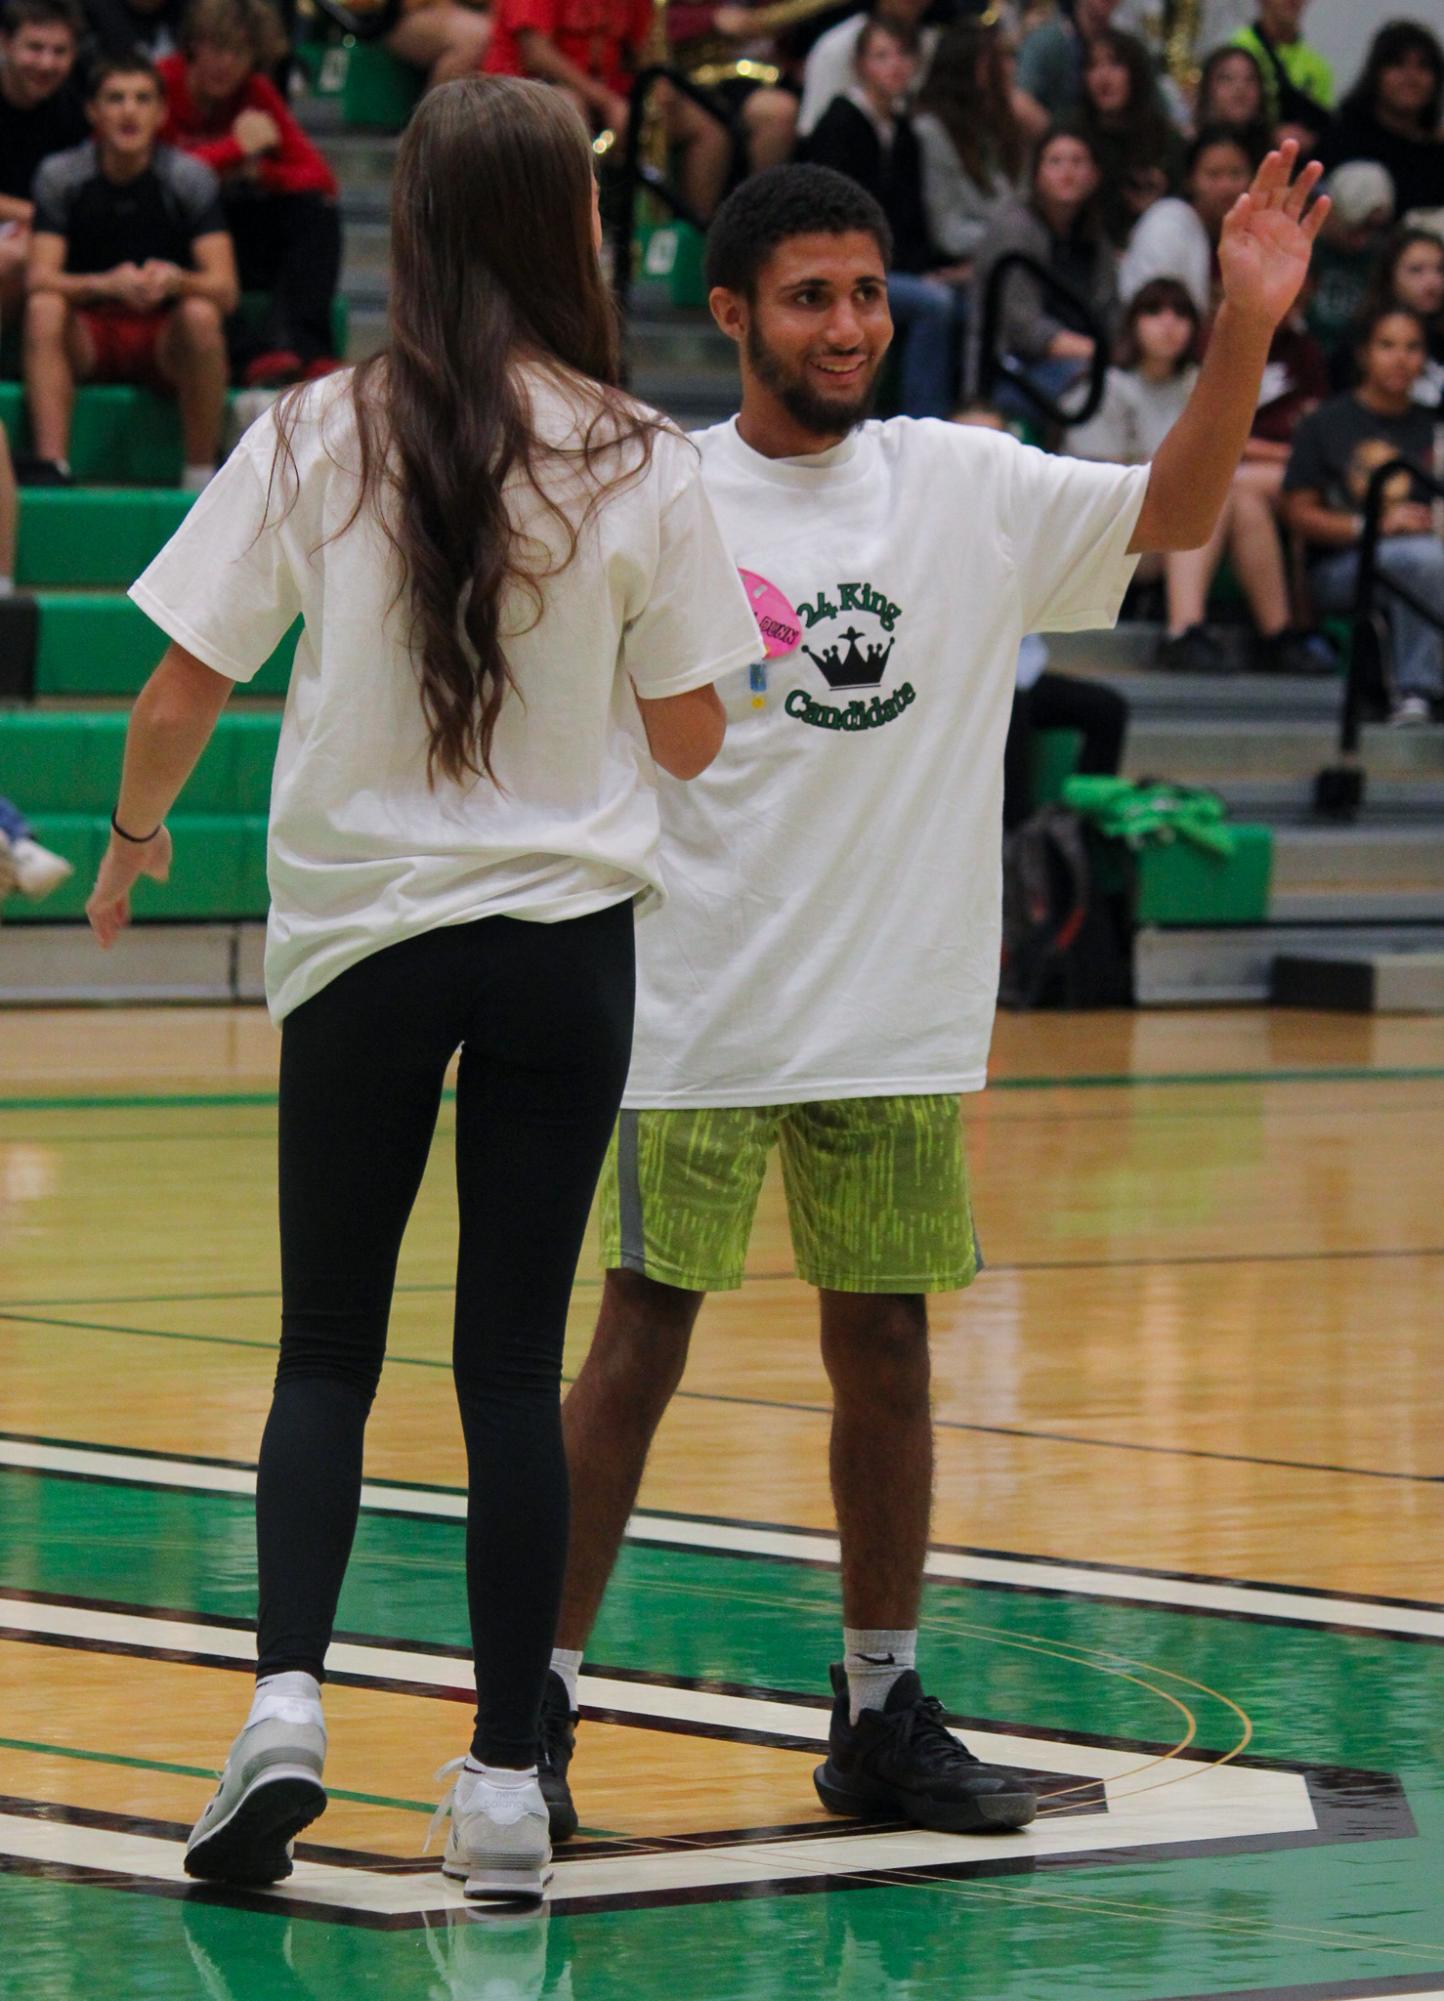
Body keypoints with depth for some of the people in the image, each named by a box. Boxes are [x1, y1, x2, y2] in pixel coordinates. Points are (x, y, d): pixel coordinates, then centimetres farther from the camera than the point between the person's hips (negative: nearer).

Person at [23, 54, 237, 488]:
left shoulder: (191, 179, -7)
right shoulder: (59, 176, -5)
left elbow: (225, 290, -15)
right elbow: (39, 280, -15)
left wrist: (176, 280, -38)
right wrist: (107, 284, -35)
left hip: (165, 339, -1)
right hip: (86, 341, 1)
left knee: (200, 314, -32)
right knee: (42, 309, -29)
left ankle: (201, 473, -24)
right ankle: (51, 467, -35)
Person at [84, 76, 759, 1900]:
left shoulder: (314, 440, -6)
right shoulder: (636, 465, -7)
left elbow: (183, 690, -3)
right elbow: (689, 739, -1)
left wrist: (136, 830, 16)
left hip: (357, 933, 0)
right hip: (565, 936, 0)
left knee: (327, 1349, 11)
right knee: (513, 1362, 5)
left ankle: (286, 1704, -8)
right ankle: (504, 1783, 4)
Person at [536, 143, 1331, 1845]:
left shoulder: (961, 485, 4)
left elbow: (1176, 514, -1)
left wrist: (1244, 329, -14)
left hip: (898, 1018, 3)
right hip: (697, 1013, -3)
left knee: (885, 1350, 9)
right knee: (639, 1346, -1)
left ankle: (882, 1711, 19)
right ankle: (536, 1705, 7)